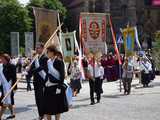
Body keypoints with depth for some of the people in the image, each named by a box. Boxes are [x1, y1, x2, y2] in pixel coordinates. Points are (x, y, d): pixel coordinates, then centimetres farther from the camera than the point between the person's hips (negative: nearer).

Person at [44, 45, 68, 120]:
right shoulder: (48, 62, 10)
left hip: (56, 87, -6)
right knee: (47, 108, 7)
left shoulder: (59, 62, -9)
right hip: (48, 88, 6)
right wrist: (45, 84, 10)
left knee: (57, 108, 5)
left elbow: (62, 75, -13)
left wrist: (59, 87, -18)